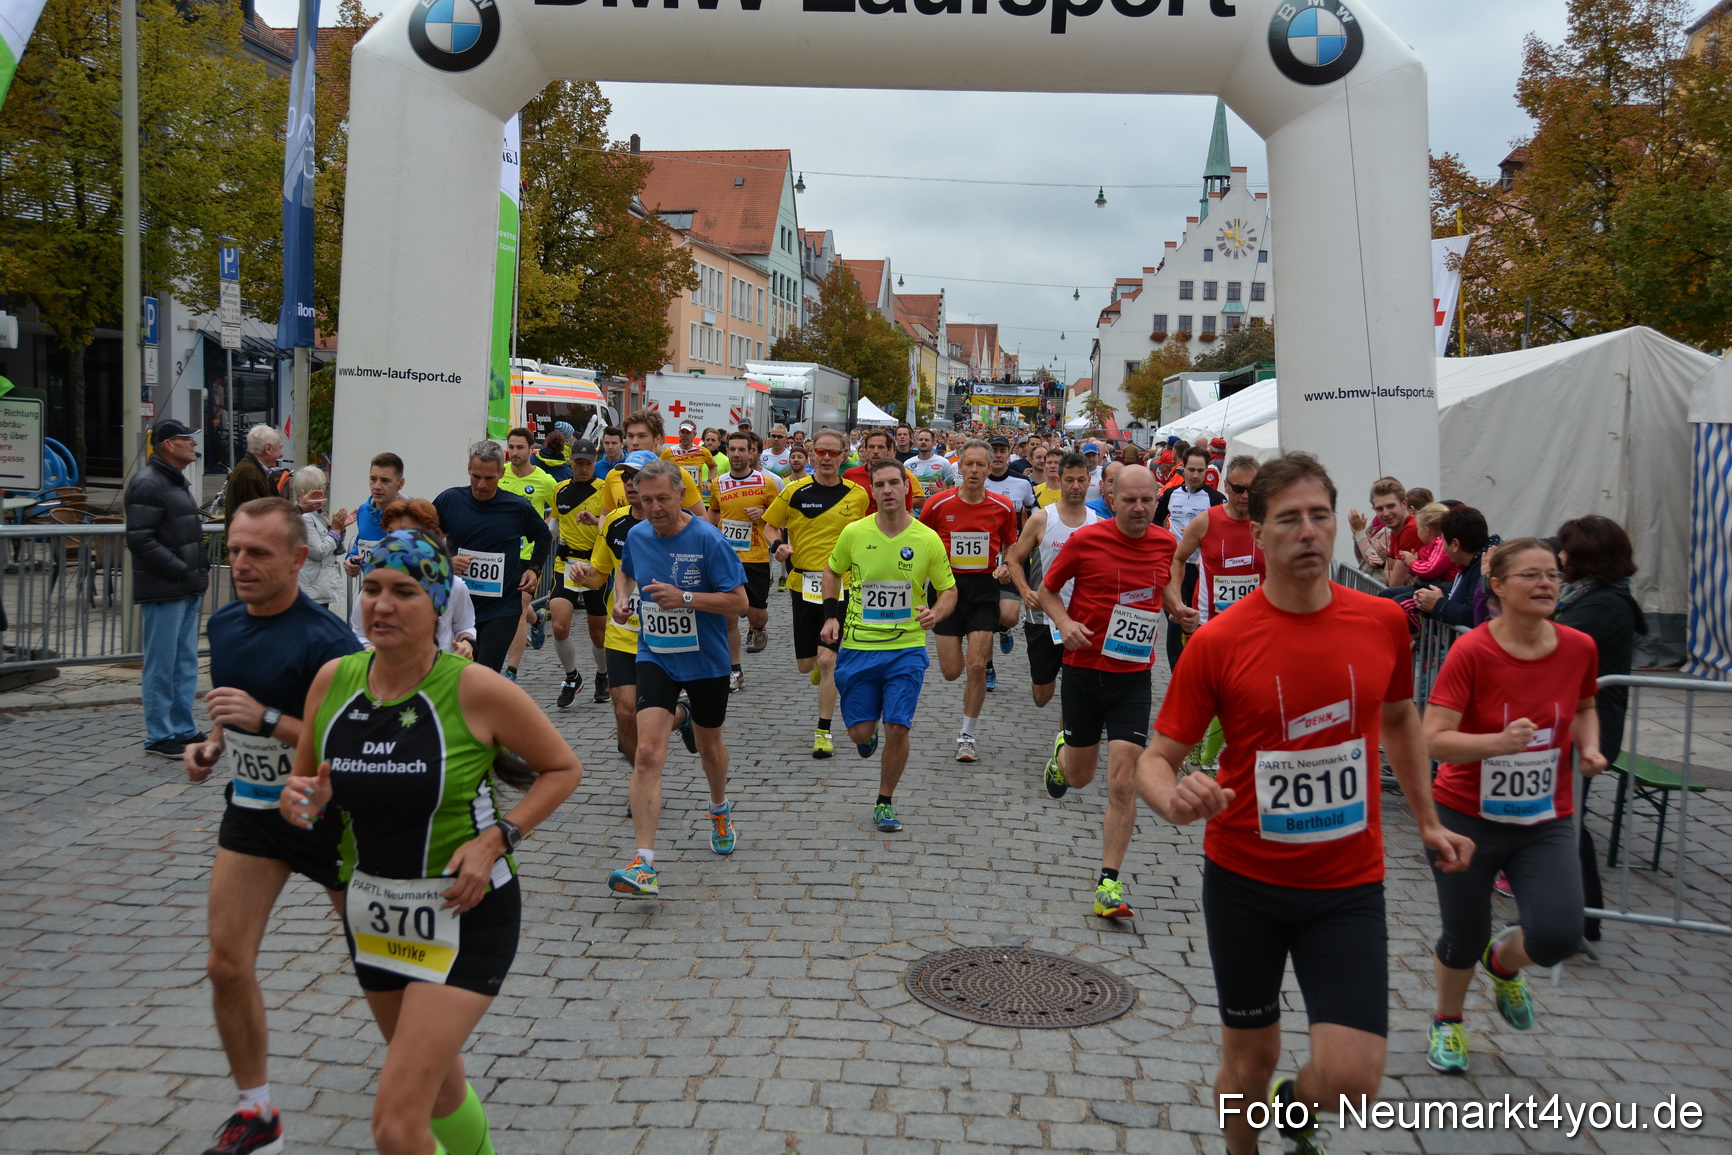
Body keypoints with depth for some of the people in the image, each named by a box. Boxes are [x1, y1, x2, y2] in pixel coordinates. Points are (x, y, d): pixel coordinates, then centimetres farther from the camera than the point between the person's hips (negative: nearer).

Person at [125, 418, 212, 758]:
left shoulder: (179, 481, 18)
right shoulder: (147, 484, -13)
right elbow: (140, 540, -20)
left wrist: (200, 567, 12)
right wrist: (181, 571, -19)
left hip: (188, 589, 10)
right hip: (163, 590, -10)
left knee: (186, 663, 14)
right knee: (162, 666, -3)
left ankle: (183, 730, 22)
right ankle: (159, 737, 5)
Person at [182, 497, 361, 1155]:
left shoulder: (324, 640, -23)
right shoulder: (223, 624, 2)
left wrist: (267, 719, -31)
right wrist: (213, 745, 2)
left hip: (326, 815, -6)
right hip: (251, 807, 6)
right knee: (227, 966, 3)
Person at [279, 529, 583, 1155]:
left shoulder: (476, 689, -19)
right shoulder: (334, 679, -4)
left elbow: (564, 768, -7)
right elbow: (307, 786, 10)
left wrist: (495, 839, -19)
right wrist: (300, 801, -13)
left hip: (464, 916, -6)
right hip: (373, 910, 6)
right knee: (440, 1088, 25)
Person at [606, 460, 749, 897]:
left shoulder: (708, 539, -16)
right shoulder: (636, 536, -2)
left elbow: (738, 602, -16)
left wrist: (685, 598, -27)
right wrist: (622, 598, 1)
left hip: (706, 661, -2)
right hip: (655, 659, 2)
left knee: (709, 746, 20)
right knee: (647, 753, -15)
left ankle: (720, 809, 54)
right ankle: (644, 864, -17)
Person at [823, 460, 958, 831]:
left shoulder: (927, 539, -5)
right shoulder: (853, 533, -4)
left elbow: (949, 590, 5)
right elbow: (832, 571, 14)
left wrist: (935, 613, -17)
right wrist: (831, 614, 0)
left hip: (907, 649, -1)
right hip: (858, 646, 1)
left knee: (897, 728, -7)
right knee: (860, 732, 3)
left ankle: (885, 802, 15)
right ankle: (868, 733, 43)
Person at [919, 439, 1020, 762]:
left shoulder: (1003, 507, -2)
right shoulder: (938, 504, -5)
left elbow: (1012, 547, 11)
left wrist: (1007, 568, -9)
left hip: (984, 589, 0)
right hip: (948, 587, 0)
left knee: (976, 666, -9)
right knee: (951, 671, 2)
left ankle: (967, 736, 9)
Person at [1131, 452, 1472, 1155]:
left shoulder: (1383, 622, -3)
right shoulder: (1217, 642, -13)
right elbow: (1156, 759, -9)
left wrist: (1427, 822, 21)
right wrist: (1175, 801, -32)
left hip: (1350, 885, 2)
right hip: (1244, 881, -1)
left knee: (1352, 1076, -8)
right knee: (1250, 1058, 12)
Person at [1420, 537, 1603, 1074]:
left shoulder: (1579, 648, -4)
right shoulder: (1471, 652, -18)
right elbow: (1434, 740, -23)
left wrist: (1589, 747, -2)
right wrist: (1499, 742, -38)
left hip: (1546, 823, 3)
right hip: (1468, 818, -3)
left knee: (1558, 935, -15)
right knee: (1464, 939, 9)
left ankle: (1503, 962, 23)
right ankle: (1447, 1022, 42)